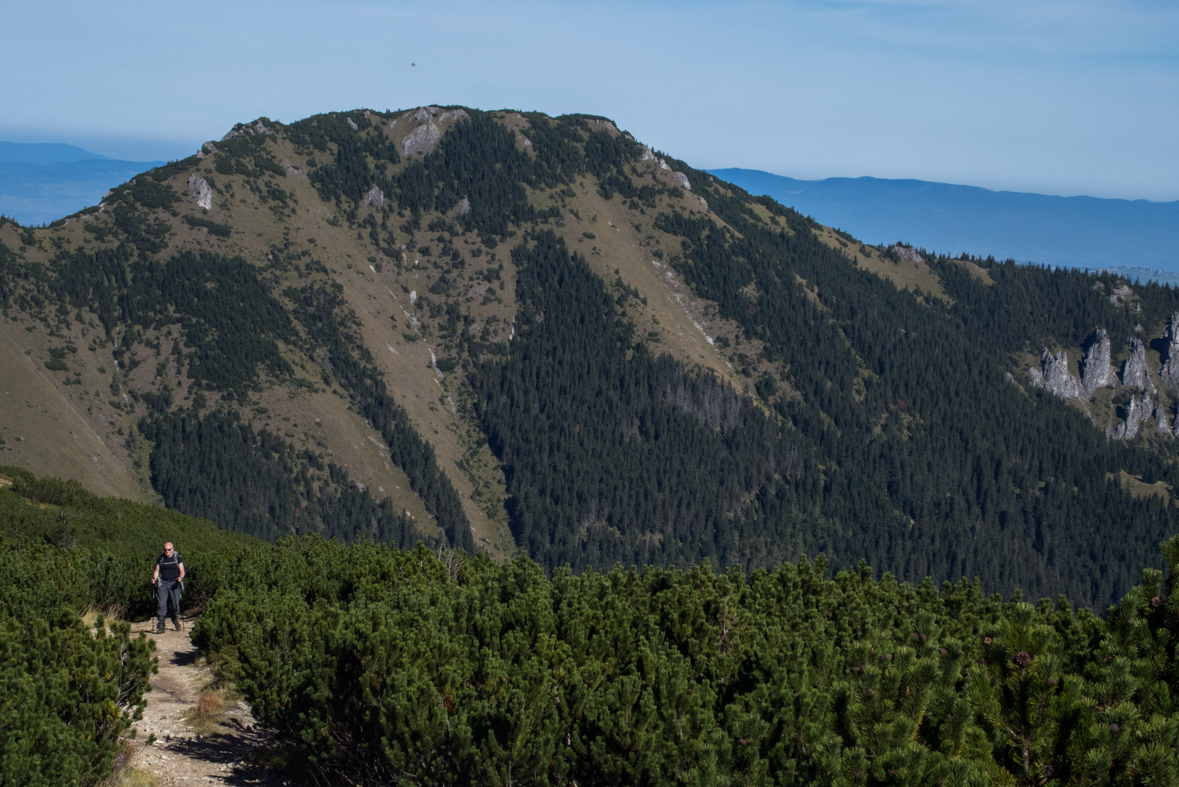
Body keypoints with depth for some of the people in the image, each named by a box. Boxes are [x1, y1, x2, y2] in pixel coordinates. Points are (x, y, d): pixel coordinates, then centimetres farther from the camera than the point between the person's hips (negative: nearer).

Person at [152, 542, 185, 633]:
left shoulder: (178, 558, 2)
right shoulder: (160, 559, 9)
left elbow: (182, 571, 3)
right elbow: (157, 571, 13)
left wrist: (180, 577, -18)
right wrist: (154, 579, -7)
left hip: (174, 583, -1)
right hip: (162, 583, 1)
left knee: (175, 604, -1)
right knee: (161, 604, -10)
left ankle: (176, 619, 32)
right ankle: (160, 626, -8)